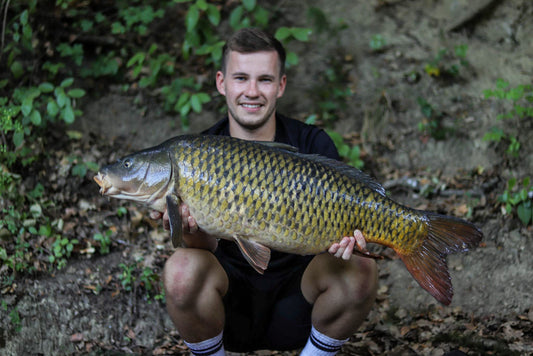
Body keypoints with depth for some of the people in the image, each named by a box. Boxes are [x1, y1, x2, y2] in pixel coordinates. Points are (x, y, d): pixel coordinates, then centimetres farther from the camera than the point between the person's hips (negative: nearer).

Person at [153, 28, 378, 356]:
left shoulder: (313, 144, -5)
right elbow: (208, 248, -15)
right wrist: (191, 228, -39)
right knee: (183, 269, -31)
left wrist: (346, 234, -37)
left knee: (360, 271, -27)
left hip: (295, 300, 1)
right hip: (230, 304, 0)